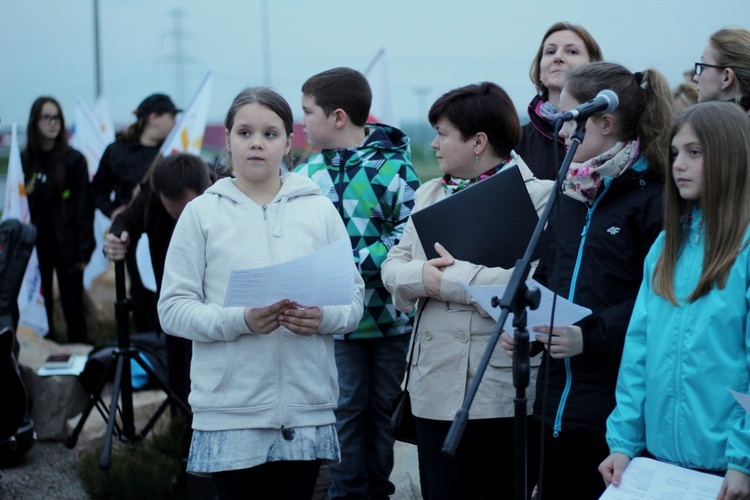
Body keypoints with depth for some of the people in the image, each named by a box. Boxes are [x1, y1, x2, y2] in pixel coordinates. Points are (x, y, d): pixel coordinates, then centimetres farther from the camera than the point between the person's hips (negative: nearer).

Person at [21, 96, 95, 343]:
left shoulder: (73, 160, -3)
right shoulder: (24, 161, 5)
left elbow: (84, 207, -4)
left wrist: (84, 249, -8)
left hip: (66, 245, -2)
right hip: (35, 244, 2)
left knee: (73, 304, 2)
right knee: (40, 304, 4)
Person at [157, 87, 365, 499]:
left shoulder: (320, 210, 8)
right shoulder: (201, 213, 2)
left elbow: (354, 296, 8)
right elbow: (173, 309, -1)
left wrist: (324, 317, -14)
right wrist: (239, 321, -18)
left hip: (306, 409, 2)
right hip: (230, 415, -2)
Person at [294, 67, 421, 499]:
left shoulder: (393, 164, -9)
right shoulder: (308, 174, 4)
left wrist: (359, 262, -23)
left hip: (391, 312, -2)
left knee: (386, 405, 11)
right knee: (346, 407, 6)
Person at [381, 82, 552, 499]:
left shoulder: (538, 196, -7)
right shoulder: (430, 193, 17)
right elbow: (394, 265, 12)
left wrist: (451, 278, -14)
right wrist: (421, 275, -11)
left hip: (505, 390, -6)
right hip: (436, 385, 6)